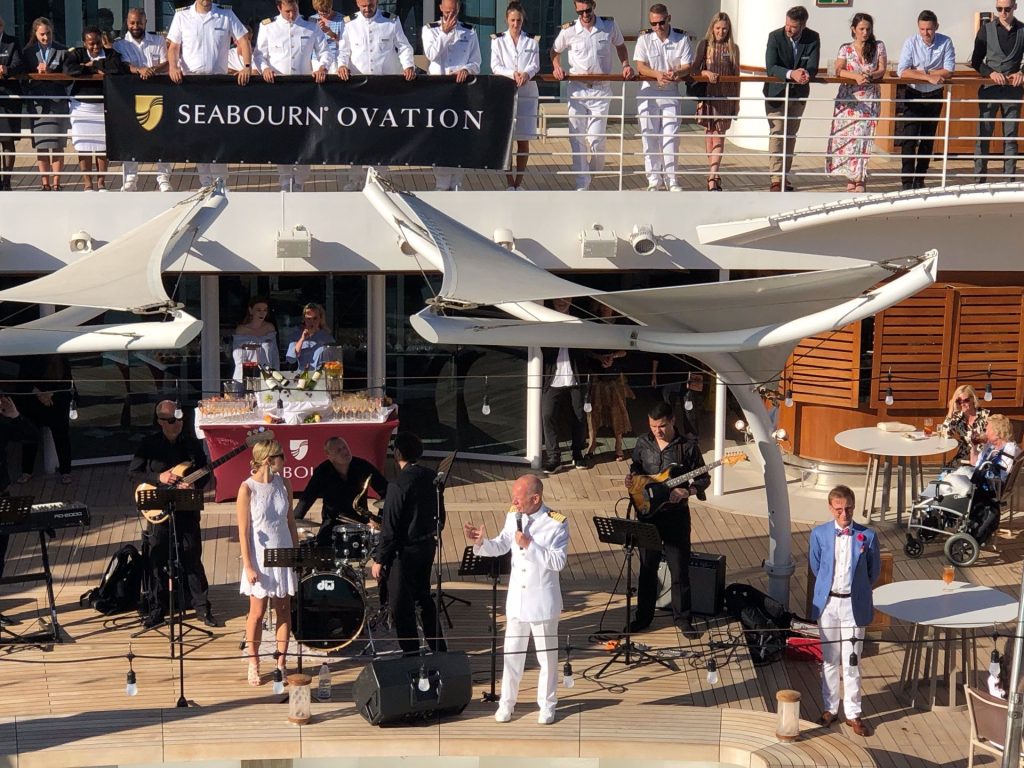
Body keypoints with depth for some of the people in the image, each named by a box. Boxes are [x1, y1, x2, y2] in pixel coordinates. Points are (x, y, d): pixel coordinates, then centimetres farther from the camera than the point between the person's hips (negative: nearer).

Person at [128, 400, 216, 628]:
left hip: (187, 509, 1)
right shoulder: (148, 444, -3)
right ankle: (157, 609, 16)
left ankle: (202, 607, 13)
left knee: (193, 559, 4)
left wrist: (195, 484, -13)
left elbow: (205, 472, 8)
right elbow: (133, 473, -4)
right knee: (157, 560, 5)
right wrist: (158, 478, -17)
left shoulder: (192, 443, 3)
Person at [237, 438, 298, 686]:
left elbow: (290, 521, 9)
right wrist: (248, 566, -13)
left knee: (284, 610, 6)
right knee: (257, 611, 4)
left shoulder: (283, 483, 0)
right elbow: (243, 531, -10)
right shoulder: (247, 489, -13)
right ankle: (253, 664, 17)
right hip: (260, 557, -4)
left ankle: (281, 663, 15)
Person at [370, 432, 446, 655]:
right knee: (424, 597, 22)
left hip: (405, 552, -8)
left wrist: (379, 560, -11)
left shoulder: (399, 484, -21)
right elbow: (440, 514, 10)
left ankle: (411, 653, 8)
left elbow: (389, 527, -18)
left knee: (402, 604, 4)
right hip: (428, 547, 8)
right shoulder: (431, 477, 1)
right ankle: (438, 648, 28)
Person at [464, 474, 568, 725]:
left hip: (543, 602, -4)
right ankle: (506, 703, 25)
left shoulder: (556, 523, -15)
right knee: (511, 653, 12)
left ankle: (547, 705, 23)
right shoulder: (513, 516, 1)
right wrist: (482, 542, -10)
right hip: (516, 599, 4)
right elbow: (500, 546, 9)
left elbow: (558, 561, -19)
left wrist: (530, 546, -26)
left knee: (547, 655, 9)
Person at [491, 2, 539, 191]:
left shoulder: (532, 41, 11)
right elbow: (495, 67, -1)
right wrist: (513, 74, -18)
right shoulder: (498, 40, 7)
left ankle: (519, 182, 10)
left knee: (523, 139, 2)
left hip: (527, 92, 1)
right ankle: (510, 184, 2)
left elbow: (535, 65, 2)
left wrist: (526, 73, -21)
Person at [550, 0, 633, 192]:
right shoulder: (568, 30, -3)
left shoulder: (609, 26, -2)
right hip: (577, 89, 1)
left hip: (601, 90, -1)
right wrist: (556, 67, -2)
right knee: (577, 140, 0)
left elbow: (620, 46, 17)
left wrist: (625, 65, 3)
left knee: (596, 140, -5)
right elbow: (555, 50, 15)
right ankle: (582, 185, 6)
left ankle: (594, 172, 24)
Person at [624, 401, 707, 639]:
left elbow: (704, 479, -3)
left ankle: (682, 617, 14)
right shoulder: (643, 444, 3)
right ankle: (643, 616, 23)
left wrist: (687, 492, -21)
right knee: (647, 566, 11)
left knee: (679, 568, 2)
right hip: (648, 512, 3)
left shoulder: (688, 446, -8)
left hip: (676, 514, -3)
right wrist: (631, 480, -4)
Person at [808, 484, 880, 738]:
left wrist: (857, 589, 10)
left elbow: (874, 570, 7)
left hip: (854, 605, -1)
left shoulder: (867, 536, -7)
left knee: (851, 661, 2)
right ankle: (831, 708, 23)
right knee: (829, 659, 11)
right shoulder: (819, 534, -3)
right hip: (827, 603, 1)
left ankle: (853, 713, 12)